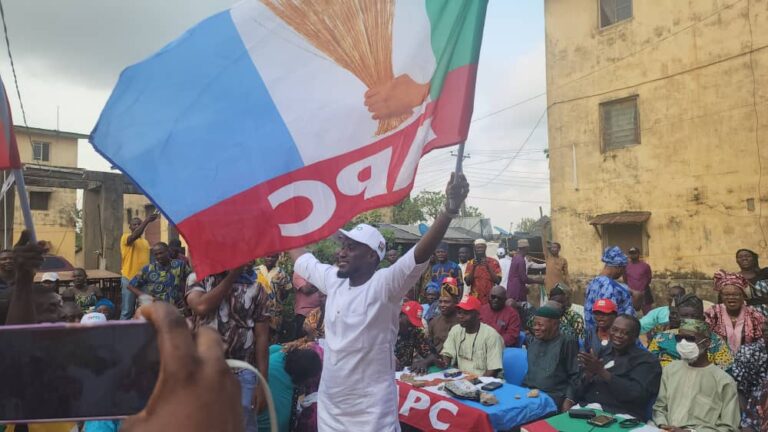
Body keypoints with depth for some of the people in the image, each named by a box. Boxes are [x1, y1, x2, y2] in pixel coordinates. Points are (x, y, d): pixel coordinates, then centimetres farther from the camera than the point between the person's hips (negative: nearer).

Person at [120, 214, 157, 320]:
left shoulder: (146, 242, 16)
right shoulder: (126, 237, -3)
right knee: (127, 311, -1)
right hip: (129, 279, -6)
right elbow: (135, 235, -27)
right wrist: (147, 220, -34)